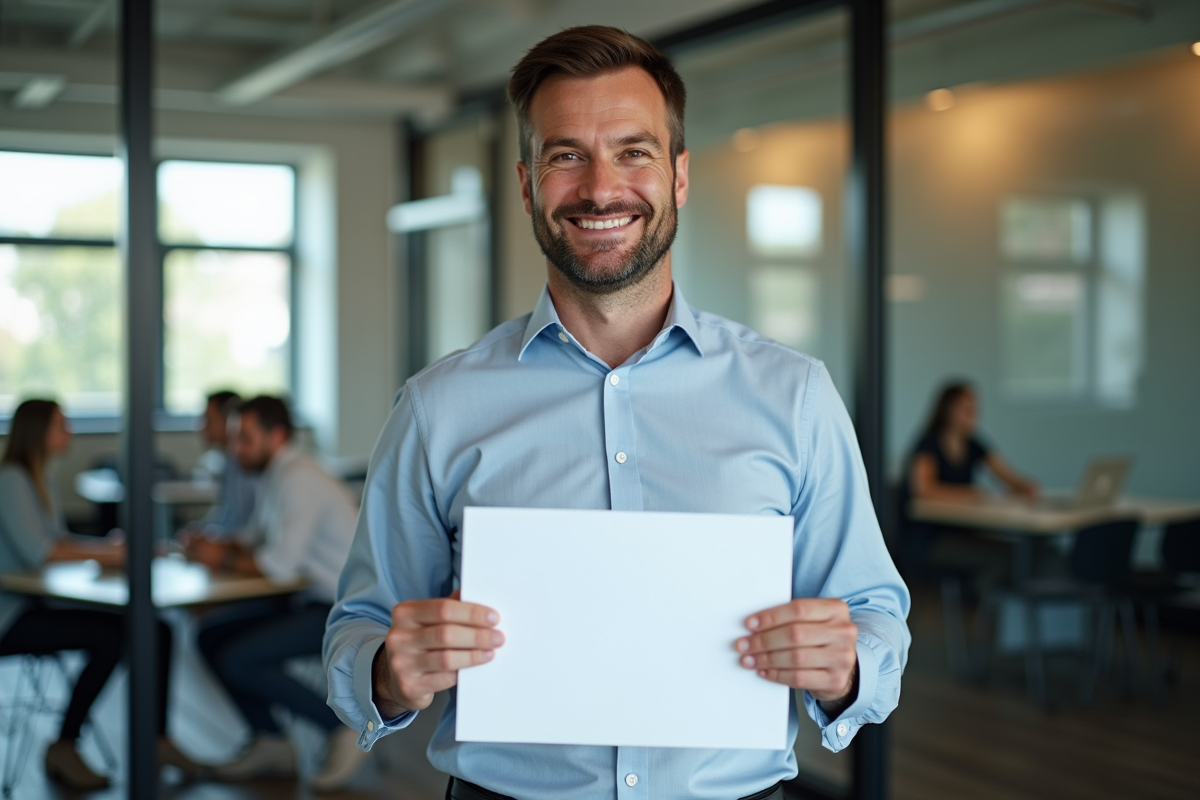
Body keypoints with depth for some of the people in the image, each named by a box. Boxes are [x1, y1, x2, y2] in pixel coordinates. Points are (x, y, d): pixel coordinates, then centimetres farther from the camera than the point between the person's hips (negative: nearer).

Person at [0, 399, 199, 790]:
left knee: (157, 632, -5)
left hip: (38, 606, 9)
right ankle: (63, 747, -13)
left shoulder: (39, 481, 17)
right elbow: (37, 552, -24)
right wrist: (107, 554, -16)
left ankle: (158, 738, 2)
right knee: (110, 638, -29)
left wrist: (106, 546, -5)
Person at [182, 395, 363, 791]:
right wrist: (211, 545, 1)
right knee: (211, 636, 5)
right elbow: (253, 538, 22)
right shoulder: (274, 476, 11)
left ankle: (343, 727, -5)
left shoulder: (299, 479, -19)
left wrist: (222, 559, -10)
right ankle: (271, 744, 11)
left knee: (239, 660, -20)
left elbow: (279, 564, -26)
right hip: (312, 599, 10)